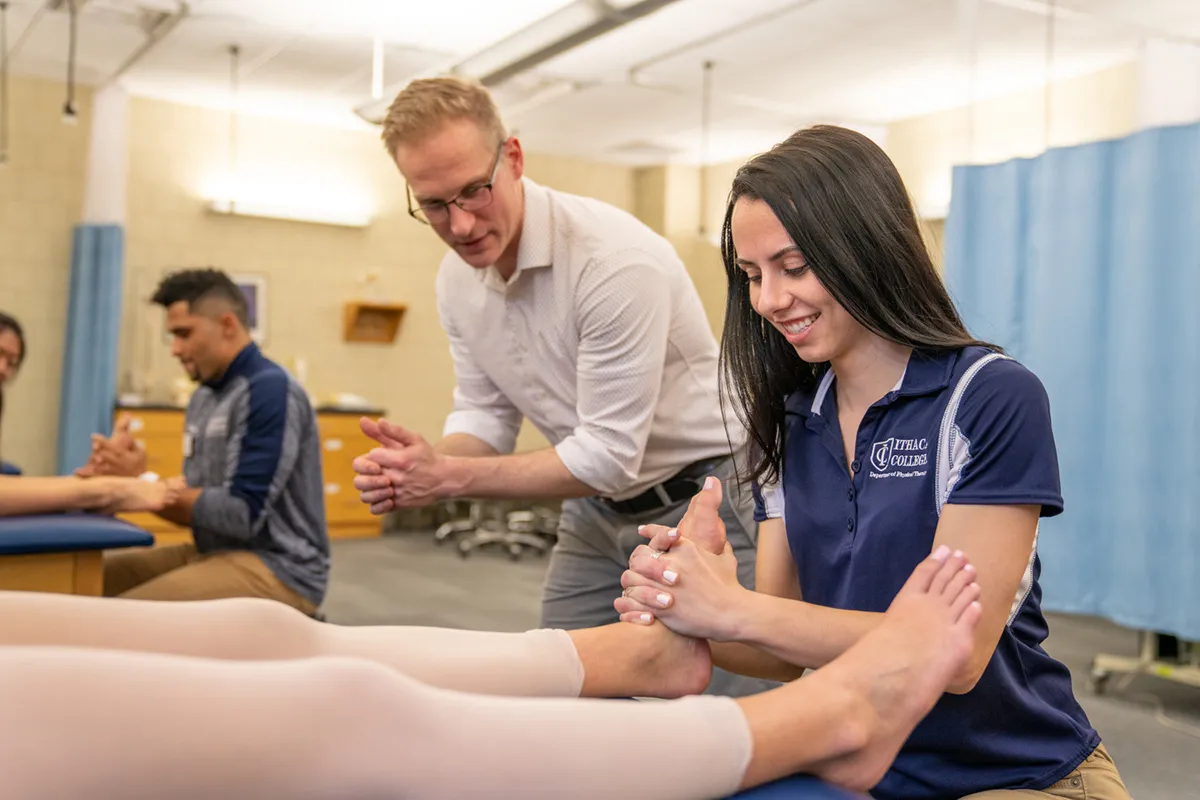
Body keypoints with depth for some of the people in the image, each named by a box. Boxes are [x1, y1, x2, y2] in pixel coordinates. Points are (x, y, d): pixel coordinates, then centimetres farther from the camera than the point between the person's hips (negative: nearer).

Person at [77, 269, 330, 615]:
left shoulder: (271, 390, -16)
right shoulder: (205, 396, 11)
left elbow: (242, 514, -21)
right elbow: (199, 506, 11)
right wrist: (130, 480, -7)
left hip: (276, 569, -9)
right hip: (215, 553, 9)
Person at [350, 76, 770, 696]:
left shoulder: (617, 260, -27)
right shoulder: (457, 279, -2)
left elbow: (608, 455, -25)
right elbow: (485, 413, 6)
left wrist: (451, 478, -22)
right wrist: (424, 464, -17)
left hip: (698, 499, -7)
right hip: (597, 509, 7)